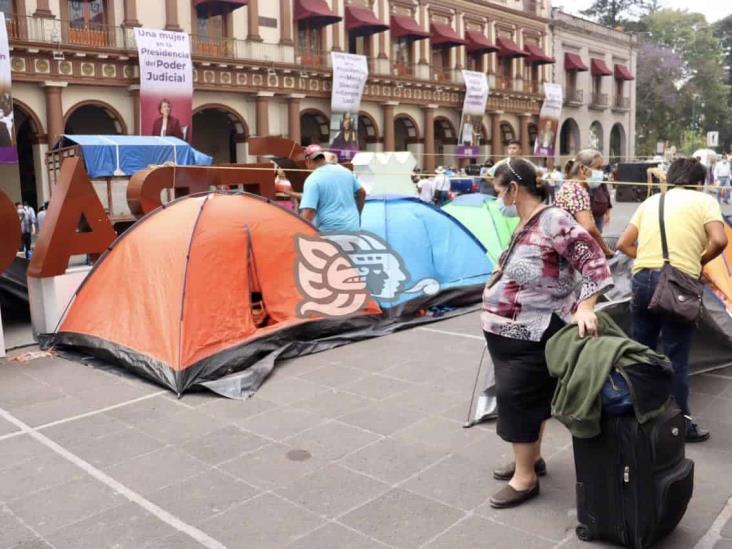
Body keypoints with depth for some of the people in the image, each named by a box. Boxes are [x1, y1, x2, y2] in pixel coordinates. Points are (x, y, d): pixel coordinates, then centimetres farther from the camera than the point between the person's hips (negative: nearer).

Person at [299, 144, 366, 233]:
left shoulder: (313, 179, -12)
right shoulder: (345, 171, 9)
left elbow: (308, 213, -20)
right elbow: (362, 193, 22)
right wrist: (357, 215, 34)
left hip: (329, 231, -6)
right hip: (352, 227, 6)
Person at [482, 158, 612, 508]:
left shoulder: (553, 221, -20)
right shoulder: (525, 226, 9)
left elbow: (593, 260, -24)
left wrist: (585, 307, -31)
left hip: (533, 333, -9)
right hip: (513, 331, 9)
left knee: (517, 397, -4)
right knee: (530, 396, 19)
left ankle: (525, 478, 9)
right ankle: (531, 458, 35)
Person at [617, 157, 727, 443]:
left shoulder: (651, 201, 18)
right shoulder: (705, 200, 5)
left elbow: (624, 243, 12)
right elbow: (719, 240, -11)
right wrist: (700, 261, 6)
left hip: (642, 279, 5)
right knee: (675, 359, 3)